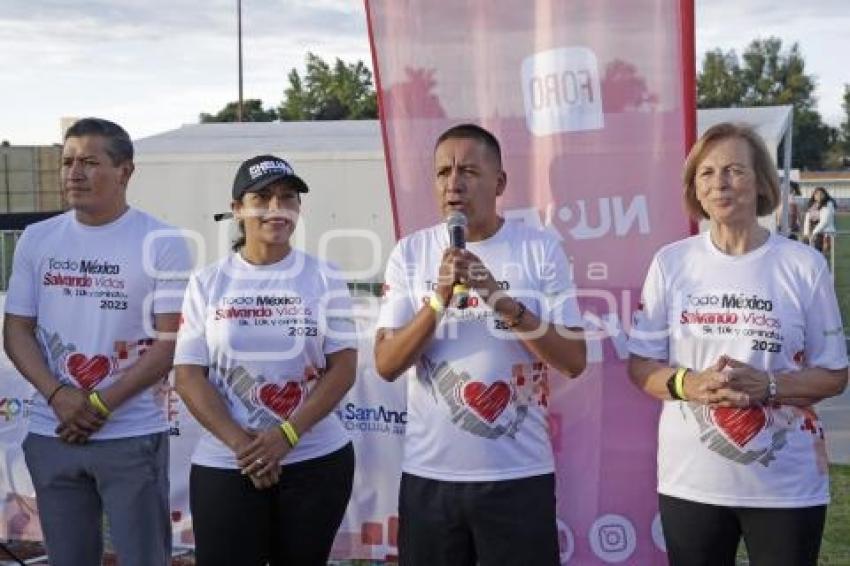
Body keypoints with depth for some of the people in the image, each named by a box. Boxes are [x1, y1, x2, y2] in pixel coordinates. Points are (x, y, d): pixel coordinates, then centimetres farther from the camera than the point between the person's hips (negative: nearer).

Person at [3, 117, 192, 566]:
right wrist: (59, 397, -11)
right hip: (51, 435, 4)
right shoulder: (36, 239, 7)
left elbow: (172, 341, -9)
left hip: (133, 437, -4)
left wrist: (101, 406, -14)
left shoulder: (161, 243, -6)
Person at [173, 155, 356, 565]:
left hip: (317, 462, 0)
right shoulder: (207, 284, 2)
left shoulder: (324, 279, 1)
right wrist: (240, 443, -14)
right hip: (225, 466, 0)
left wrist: (287, 434, -15)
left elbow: (343, 368, -3)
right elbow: (188, 375, -2)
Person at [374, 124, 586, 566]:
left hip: (519, 475, -1)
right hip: (429, 474, 2)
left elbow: (574, 361, -7)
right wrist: (440, 299, -17)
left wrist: (501, 298, -18)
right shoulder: (410, 253, 2)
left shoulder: (540, 249, -2)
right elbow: (386, 365, -3)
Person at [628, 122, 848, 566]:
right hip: (690, 480, 1)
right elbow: (640, 365, 4)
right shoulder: (670, 262, 0)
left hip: (787, 484, -1)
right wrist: (688, 383, -16)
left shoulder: (804, 265, -4)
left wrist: (766, 386, -17)